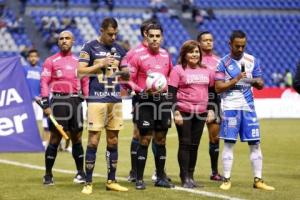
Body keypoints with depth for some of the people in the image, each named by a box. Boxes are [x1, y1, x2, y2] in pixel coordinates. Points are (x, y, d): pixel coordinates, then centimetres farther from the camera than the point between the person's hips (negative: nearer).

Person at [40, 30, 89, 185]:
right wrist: (46, 104, -10)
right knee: (55, 139, -3)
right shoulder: (51, 61, 2)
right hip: (58, 101, -3)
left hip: (76, 101, 3)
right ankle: (48, 175, 4)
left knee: (76, 138, 7)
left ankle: (80, 172, 18)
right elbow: (44, 83, -3)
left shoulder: (79, 61, 13)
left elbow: (85, 83, 15)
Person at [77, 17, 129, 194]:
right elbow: (81, 70, -7)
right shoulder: (90, 47, 0)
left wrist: (127, 73, -2)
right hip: (97, 99, -5)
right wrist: (101, 64, -14)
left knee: (113, 141, 7)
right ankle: (88, 183, -2)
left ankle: (111, 181, 15)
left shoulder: (119, 50, 14)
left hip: (116, 99, 5)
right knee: (94, 141, -7)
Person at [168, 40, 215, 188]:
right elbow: (172, 93, -7)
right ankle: (185, 178, 2)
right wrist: (176, 112, -14)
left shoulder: (207, 71, 12)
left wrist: (210, 110, 9)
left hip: (201, 113, 5)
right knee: (185, 144, -2)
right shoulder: (178, 70, -3)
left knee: (194, 145, 7)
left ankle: (191, 176, 15)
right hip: (184, 112, -4)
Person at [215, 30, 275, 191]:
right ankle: (226, 180, 5)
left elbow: (260, 85, 10)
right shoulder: (224, 63, -2)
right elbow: (218, 88, -6)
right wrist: (235, 80, -17)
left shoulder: (252, 61, 6)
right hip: (230, 107, -3)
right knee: (229, 143, -2)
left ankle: (258, 180, 7)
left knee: (255, 143, 2)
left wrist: (255, 81, -14)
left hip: (248, 106, 3)